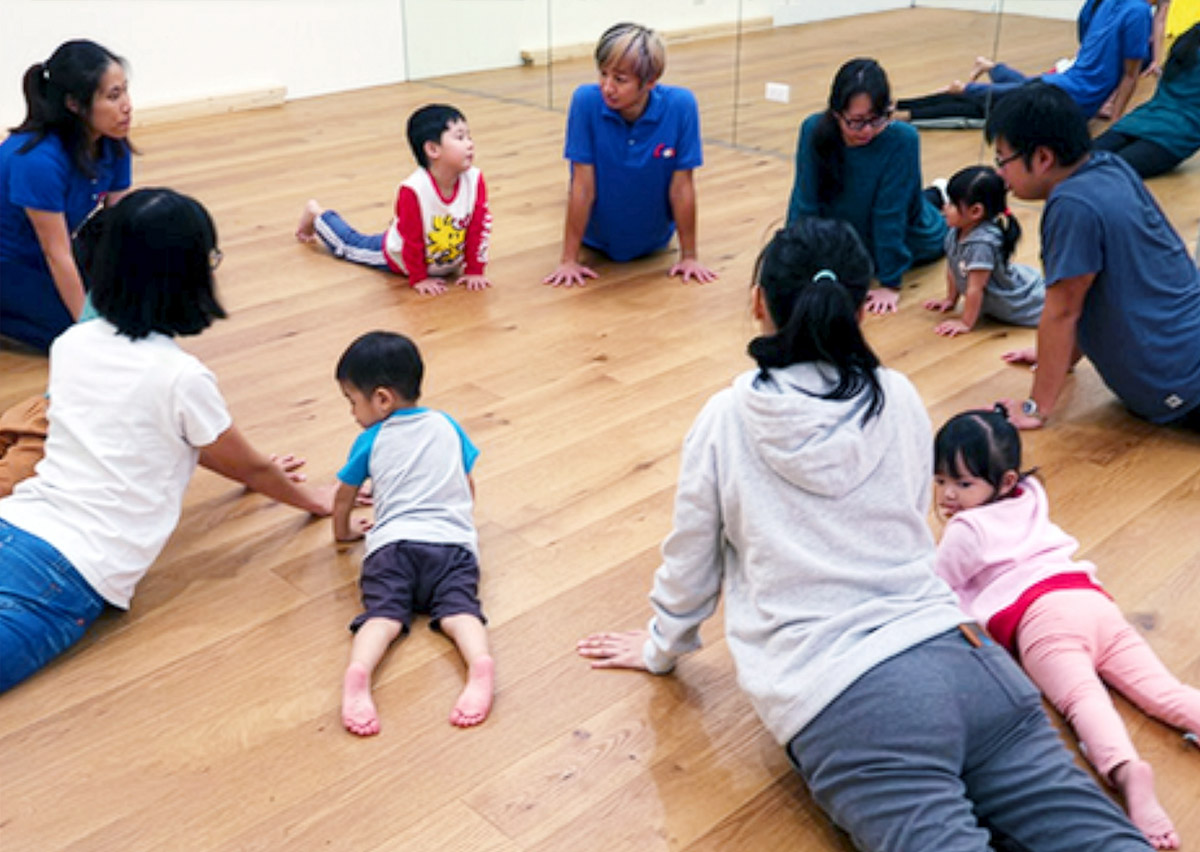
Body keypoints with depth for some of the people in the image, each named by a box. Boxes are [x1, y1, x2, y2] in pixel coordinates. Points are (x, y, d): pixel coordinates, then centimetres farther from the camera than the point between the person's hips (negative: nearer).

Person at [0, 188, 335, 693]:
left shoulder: (71, 344, 13)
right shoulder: (181, 378, -7)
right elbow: (252, 469, 9)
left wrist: (255, 470, 38)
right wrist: (314, 499, 29)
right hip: (72, 569, -6)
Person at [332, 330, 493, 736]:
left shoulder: (371, 441, 17)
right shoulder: (447, 426, 24)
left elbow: (344, 496, 30)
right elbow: (469, 489, 33)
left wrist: (343, 531, 49)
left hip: (393, 542, -2)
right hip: (453, 540, 2)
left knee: (383, 614, -16)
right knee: (458, 609, -16)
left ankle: (357, 673, -45)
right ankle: (480, 664, -46)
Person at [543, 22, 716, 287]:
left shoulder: (680, 105, -29)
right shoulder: (586, 100, -30)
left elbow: (682, 186, -21)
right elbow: (583, 185, -25)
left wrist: (689, 256, -15)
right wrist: (569, 259, -23)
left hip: (653, 243, 1)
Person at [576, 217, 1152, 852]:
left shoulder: (726, 421, 3)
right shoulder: (899, 399, 12)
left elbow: (690, 567, 14)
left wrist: (662, 649, 32)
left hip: (840, 699, -4)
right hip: (950, 649, 4)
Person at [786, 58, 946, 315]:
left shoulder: (902, 140, -35)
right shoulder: (814, 131, -29)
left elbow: (890, 215, -31)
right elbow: (804, 204, -24)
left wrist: (890, 283, -30)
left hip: (903, 240, -1)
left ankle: (937, 197, 54)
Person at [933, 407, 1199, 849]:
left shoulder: (966, 529, 7)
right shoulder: (1029, 498, 30)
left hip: (1041, 614, -7)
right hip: (1092, 599, 7)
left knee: (1082, 697, -27)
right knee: (1162, 689, -6)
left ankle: (1126, 769, -53)